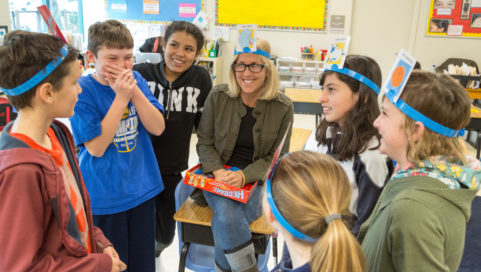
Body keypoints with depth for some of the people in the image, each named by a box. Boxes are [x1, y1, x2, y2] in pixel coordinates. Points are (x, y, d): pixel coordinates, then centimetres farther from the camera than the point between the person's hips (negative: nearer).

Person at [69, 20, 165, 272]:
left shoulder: (137, 80, -1)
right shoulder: (81, 91, -14)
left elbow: (157, 128, -7)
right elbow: (96, 147, -20)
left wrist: (135, 91, -20)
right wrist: (121, 98, -23)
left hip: (143, 188, 4)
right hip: (104, 196, -4)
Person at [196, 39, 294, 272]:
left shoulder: (283, 107, -6)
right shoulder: (218, 97, -2)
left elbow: (276, 158, -3)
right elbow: (204, 142, 3)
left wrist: (244, 176, -19)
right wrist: (217, 170, -16)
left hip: (257, 181, -1)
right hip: (218, 177, 2)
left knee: (224, 223, -28)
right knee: (227, 214, -30)